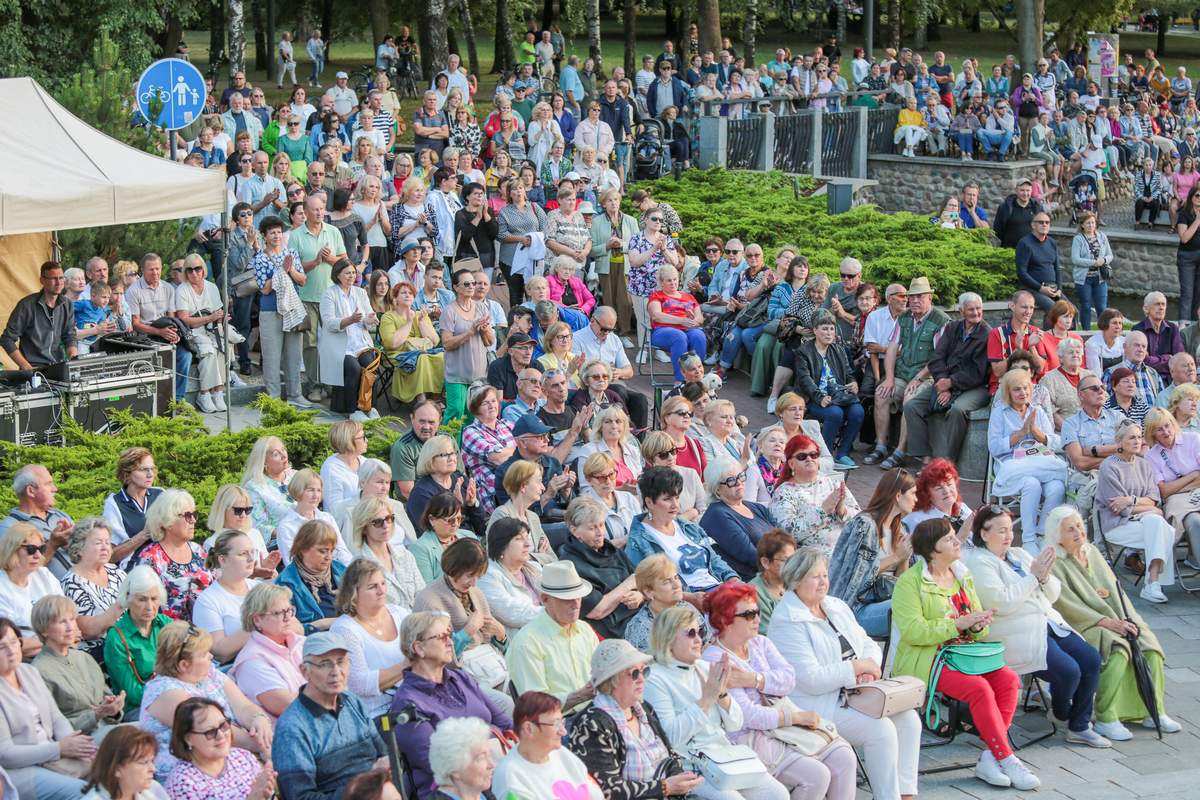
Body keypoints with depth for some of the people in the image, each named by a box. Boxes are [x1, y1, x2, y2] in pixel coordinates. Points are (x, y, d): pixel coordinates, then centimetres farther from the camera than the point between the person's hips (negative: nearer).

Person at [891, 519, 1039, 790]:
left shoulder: (963, 576, 15)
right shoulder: (910, 582, -7)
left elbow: (980, 630, 18)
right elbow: (913, 631, -18)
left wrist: (978, 624, -8)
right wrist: (960, 623, -20)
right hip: (926, 659, -7)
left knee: (1009, 679, -19)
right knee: (980, 688, -29)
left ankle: (989, 759, -19)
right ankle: (1007, 760, -19)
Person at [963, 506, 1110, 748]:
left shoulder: (1019, 555, 18)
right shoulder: (978, 564, -6)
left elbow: (1053, 595, 17)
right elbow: (1003, 603, -19)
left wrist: (1045, 575, -5)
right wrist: (1033, 575, -13)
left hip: (1049, 625, 8)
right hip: (1019, 637, -8)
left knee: (1091, 659, -9)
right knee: (1069, 670, -22)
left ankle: (1079, 727, 1)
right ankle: (1060, 714, 11)